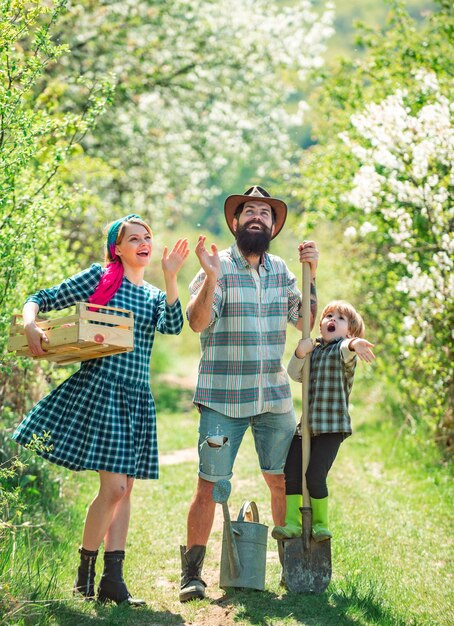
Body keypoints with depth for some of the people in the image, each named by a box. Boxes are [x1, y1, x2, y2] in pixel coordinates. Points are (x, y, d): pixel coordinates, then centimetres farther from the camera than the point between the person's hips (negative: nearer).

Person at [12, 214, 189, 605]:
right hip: (100, 388, -6)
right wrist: (30, 325, -16)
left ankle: (113, 579, 9)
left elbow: (173, 327, -5)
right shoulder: (99, 277, 2)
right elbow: (44, 299, 3)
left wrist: (171, 278, -11)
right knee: (114, 487, -12)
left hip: (138, 398, 6)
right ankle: (85, 573, 4)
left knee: (125, 489, 5)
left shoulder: (154, 296, 16)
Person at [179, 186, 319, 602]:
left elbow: (306, 321, 9)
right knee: (210, 485, -3)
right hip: (223, 398, -4)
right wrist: (210, 277, -29)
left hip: (275, 396, 4)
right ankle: (192, 574, 7)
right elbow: (197, 322, -16)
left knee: (284, 481, 7)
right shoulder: (219, 266, -4)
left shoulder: (280, 270, 11)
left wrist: (312, 273, 0)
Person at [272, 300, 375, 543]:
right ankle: (292, 522, 7)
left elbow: (344, 350, -26)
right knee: (291, 472, -3)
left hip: (333, 426, -5)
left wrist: (354, 344, -51)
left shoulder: (343, 349, -1)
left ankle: (320, 523, 8)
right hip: (306, 424, 5)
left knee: (315, 475, -12)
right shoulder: (313, 349, 17)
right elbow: (294, 374, 5)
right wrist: (300, 354, -15)